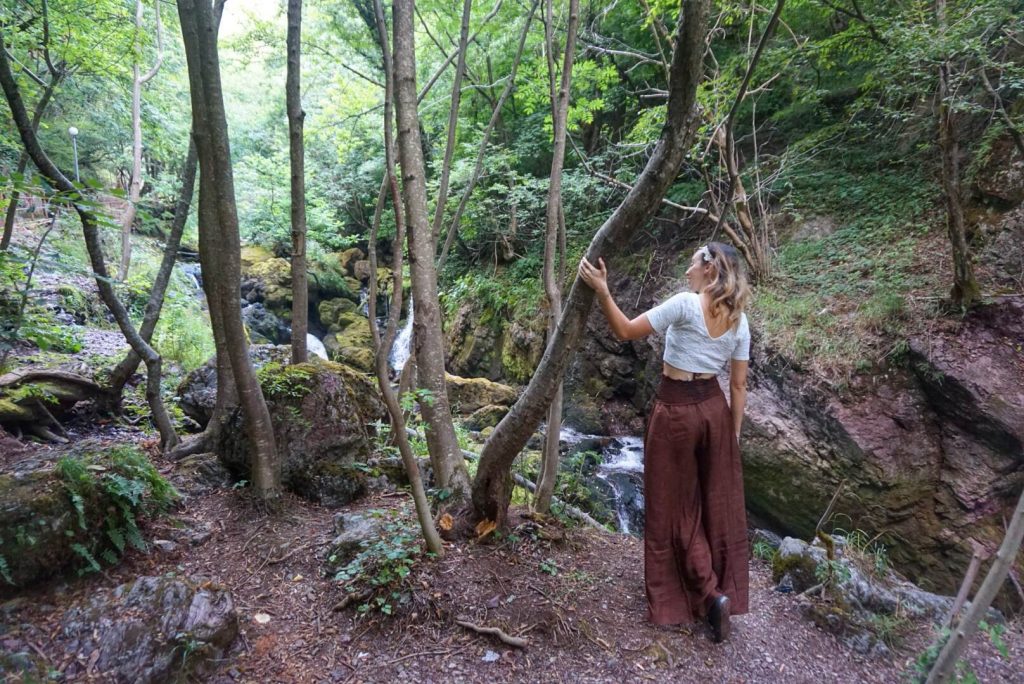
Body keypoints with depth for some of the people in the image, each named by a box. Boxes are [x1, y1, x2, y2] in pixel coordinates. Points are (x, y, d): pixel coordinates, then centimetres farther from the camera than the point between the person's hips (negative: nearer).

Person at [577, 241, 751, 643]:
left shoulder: (685, 304, -16)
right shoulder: (739, 321, 3)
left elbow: (625, 331, -16)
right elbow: (738, 386, 4)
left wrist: (601, 290, -18)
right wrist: (735, 432, 12)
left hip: (676, 411, -6)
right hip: (714, 409, 6)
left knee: (676, 506, 8)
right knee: (719, 506, 16)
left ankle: (710, 593, 6)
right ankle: (726, 593, 28)